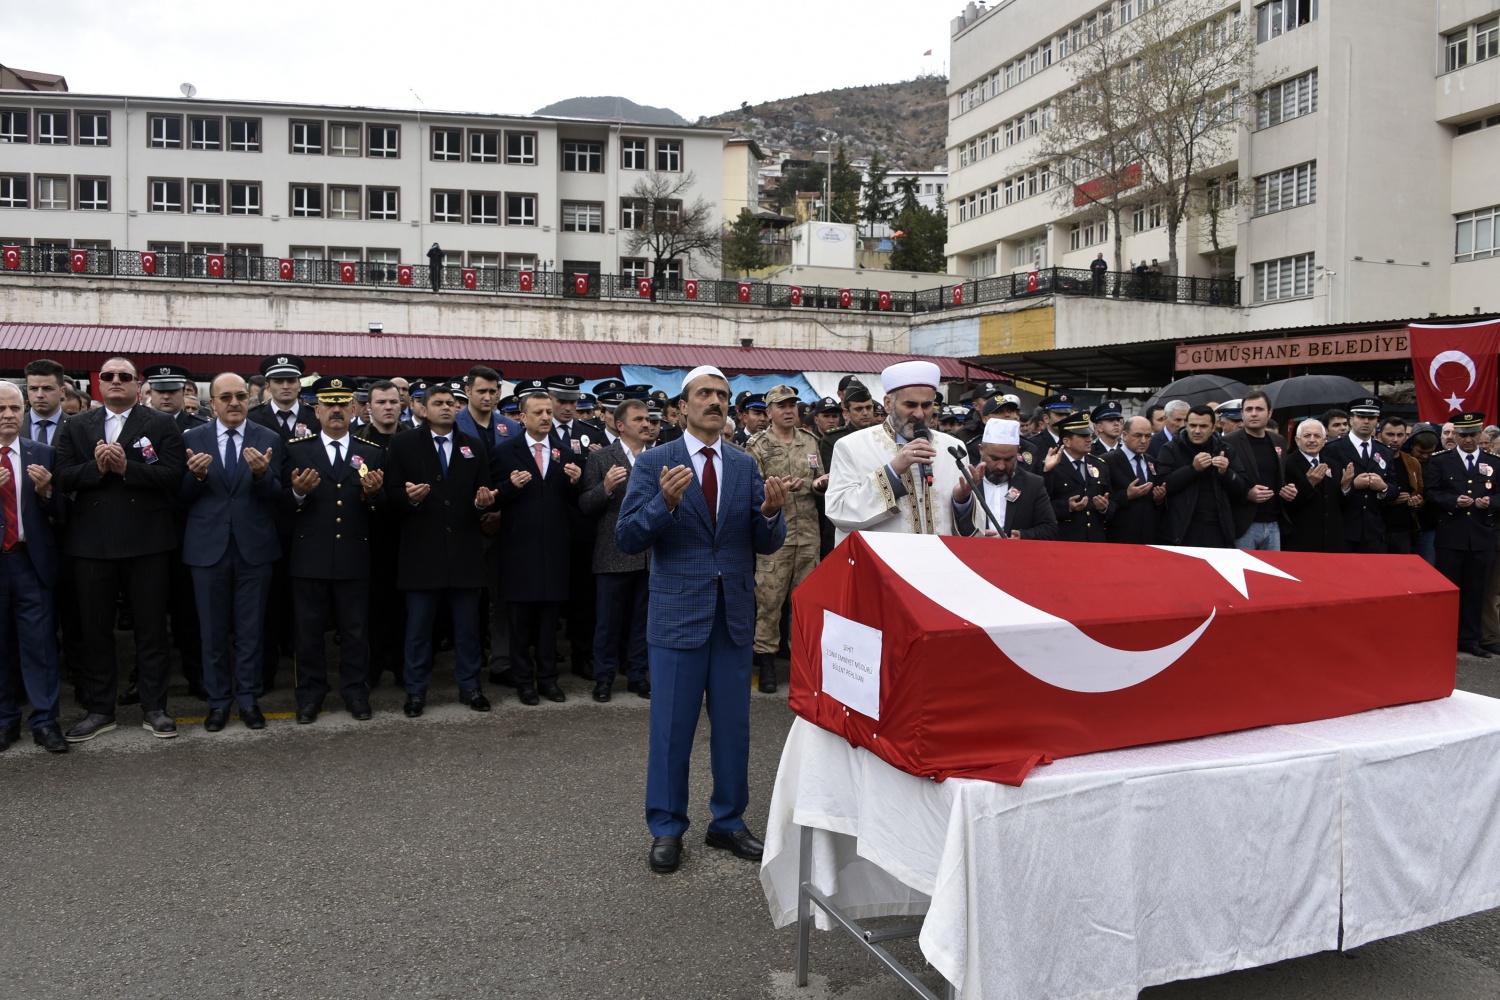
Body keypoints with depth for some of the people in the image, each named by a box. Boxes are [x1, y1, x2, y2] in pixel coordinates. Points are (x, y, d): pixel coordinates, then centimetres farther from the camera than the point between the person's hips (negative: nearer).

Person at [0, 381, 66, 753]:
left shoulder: (42, 454, 5)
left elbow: (59, 511, 4)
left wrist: (45, 490, -15)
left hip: (31, 559, 0)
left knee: (39, 642, 0)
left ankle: (45, 722, 5)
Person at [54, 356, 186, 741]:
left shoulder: (161, 424, 3)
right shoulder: (74, 427, 11)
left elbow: (173, 474, -9)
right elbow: (61, 478, 1)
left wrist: (127, 467, -19)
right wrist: (95, 467, -16)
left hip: (147, 541, -2)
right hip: (91, 542, 3)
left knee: (151, 626, 5)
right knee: (95, 628, 9)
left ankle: (154, 708, 15)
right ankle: (99, 709, 21)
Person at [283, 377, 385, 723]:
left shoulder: (372, 454, 7)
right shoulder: (297, 450, 4)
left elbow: (381, 510, 4)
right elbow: (283, 503, 1)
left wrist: (374, 493, -18)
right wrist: (298, 492, -20)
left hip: (355, 558, 1)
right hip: (309, 557, 0)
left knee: (355, 630, 9)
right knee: (309, 630, 9)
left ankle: (355, 692, 22)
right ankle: (310, 695, 22)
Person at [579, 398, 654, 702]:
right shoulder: (601, 458, -2)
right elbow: (585, 506, -6)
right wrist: (605, 488, -23)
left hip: (650, 553, 4)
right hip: (614, 554, -3)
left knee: (641, 619, 12)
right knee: (608, 620, 6)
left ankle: (636, 675, 24)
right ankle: (604, 677, 18)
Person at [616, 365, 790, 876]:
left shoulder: (745, 466, 6)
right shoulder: (654, 463, -3)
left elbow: (767, 545, 4)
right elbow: (627, 538, -10)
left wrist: (771, 511, -17)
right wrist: (666, 502, -26)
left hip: (735, 615, 4)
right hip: (677, 613, -3)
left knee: (733, 727, 13)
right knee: (671, 730, 6)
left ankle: (728, 823, 29)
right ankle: (666, 830, 22)